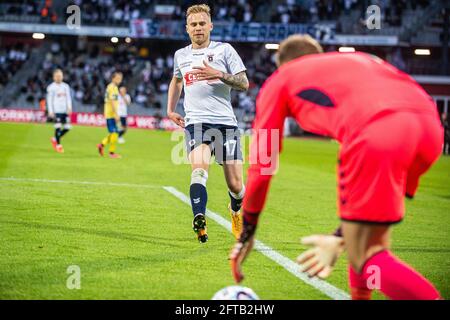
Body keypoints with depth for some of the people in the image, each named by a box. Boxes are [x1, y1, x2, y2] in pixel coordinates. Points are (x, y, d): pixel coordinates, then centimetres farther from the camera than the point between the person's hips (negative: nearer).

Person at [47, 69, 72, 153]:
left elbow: (68, 97, 14)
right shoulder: (51, 87, 1)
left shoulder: (66, 86, 14)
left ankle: (54, 139, 21)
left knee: (67, 127, 1)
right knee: (58, 127, -9)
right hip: (56, 111, -5)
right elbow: (49, 100, 0)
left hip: (65, 110, 5)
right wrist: (50, 111, -7)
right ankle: (58, 145, 3)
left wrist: (69, 107, -2)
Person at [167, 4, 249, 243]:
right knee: (199, 167, -27)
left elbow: (244, 84, 1)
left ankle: (236, 212, 34)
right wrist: (170, 109, 27)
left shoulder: (224, 50, 5)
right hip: (195, 122, 1)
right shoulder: (180, 55, 16)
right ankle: (199, 221, -40)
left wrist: (219, 74, -14)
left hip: (225, 122, -1)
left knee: (235, 185, 1)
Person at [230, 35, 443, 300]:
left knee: (368, 260, 2)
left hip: (377, 134, -6)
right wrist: (341, 238, 45)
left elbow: (261, 164, 27)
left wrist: (246, 234, 38)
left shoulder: (280, 79, 29)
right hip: (430, 122, 6)